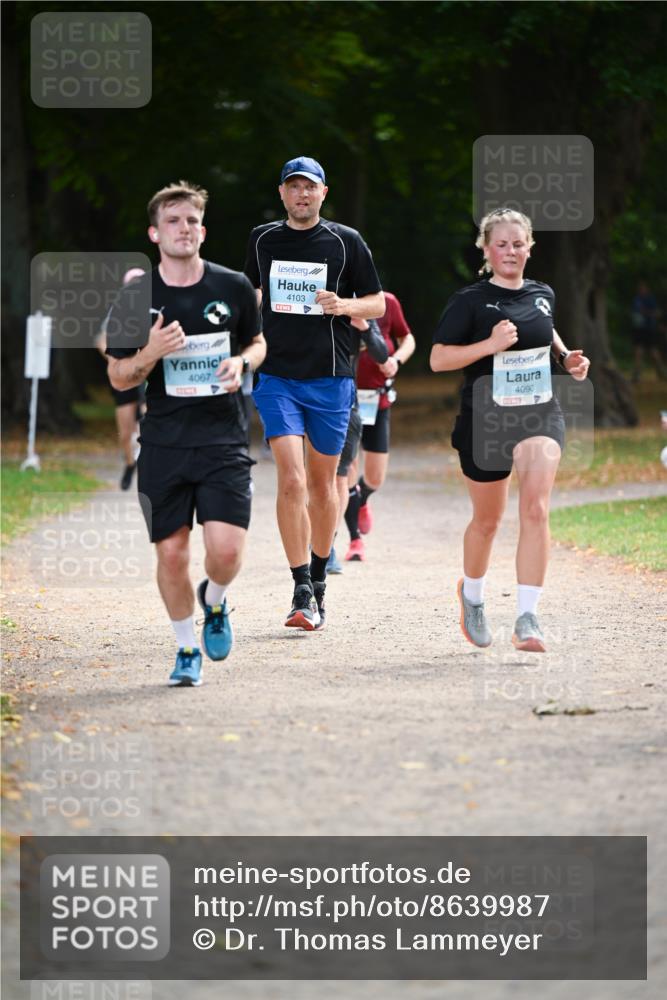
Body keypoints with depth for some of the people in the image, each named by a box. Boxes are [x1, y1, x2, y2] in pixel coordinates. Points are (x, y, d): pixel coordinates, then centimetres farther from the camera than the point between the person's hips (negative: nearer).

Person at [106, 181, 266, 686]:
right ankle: (187, 648, 23)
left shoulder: (234, 287, 2)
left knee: (226, 549, -13)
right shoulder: (137, 298, 0)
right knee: (171, 553, 1)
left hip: (224, 439, 0)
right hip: (164, 445, 0)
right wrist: (150, 353, -15)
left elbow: (258, 343, 18)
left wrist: (241, 363, -5)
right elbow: (119, 379, 5)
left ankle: (215, 603, 21)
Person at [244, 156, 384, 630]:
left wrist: (343, 305, -15)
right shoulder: (263, 240, 7)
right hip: (277, 377, 0)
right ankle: (302, 592, -14)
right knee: (291, 480, -14)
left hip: (331, 378, 0)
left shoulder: (346, 242, 1)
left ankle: (319, 578, 27)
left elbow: (378, 304, 5)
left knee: (322, 483, 9)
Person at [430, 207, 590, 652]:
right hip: (486, 418, -2)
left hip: (540, 412, 2)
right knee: (487, 520, 12)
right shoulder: (470, 301, -6)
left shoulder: (543, 294, 7)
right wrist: (491, 344, -22)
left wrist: (567, 357, 10)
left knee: (536, 509, -19)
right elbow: (438, 359, -11)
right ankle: (472, 595, 42)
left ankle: (528, 618, -22)